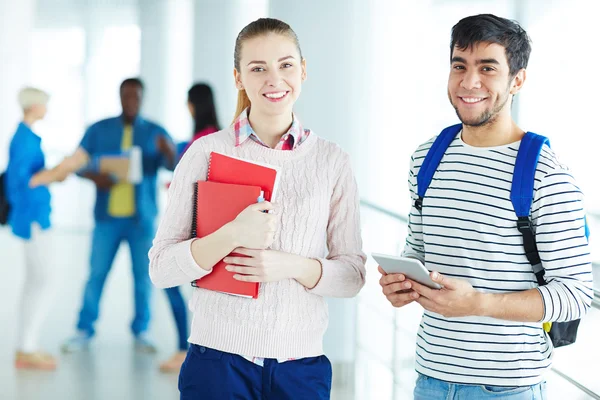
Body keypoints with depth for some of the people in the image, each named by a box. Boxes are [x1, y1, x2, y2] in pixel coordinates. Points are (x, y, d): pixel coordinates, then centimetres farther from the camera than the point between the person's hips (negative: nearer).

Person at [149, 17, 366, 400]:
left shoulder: (332, 160, 2)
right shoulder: (207, 151, -3)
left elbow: (353, 274, 4)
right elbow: (162, 268, -5)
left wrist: (292, 265, -14)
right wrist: (232, 235, -20)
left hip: (302, 365, 2)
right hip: (219, 360, -1)